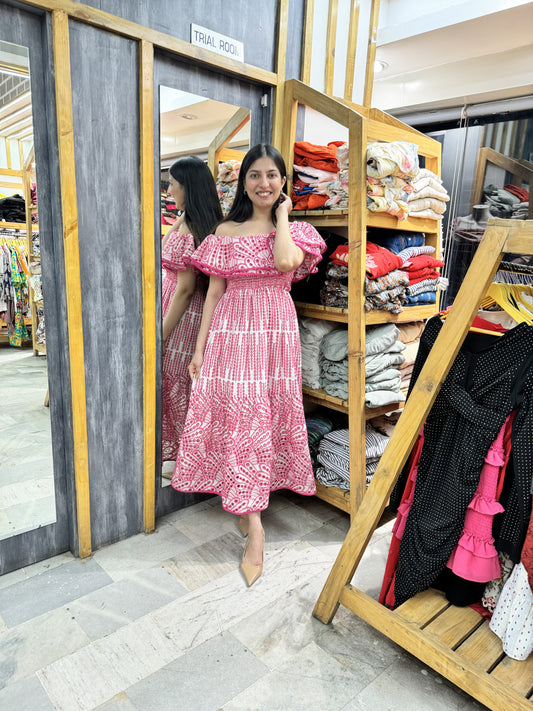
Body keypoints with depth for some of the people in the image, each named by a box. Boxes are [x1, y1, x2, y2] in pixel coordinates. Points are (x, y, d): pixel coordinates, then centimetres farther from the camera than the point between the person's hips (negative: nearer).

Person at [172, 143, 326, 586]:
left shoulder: (295, 230, 8)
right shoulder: (226, 232, 9)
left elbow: (286, 261, -17)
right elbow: (215, 292, 6)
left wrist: (281, 215, -2)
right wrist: (200, 348, 3)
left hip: (276, 332, 0)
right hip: (231, 330, 0)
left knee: (270, 413, 3)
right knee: (237, 415, -4)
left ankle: (248, 503, 24)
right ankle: (255, 526, 6)